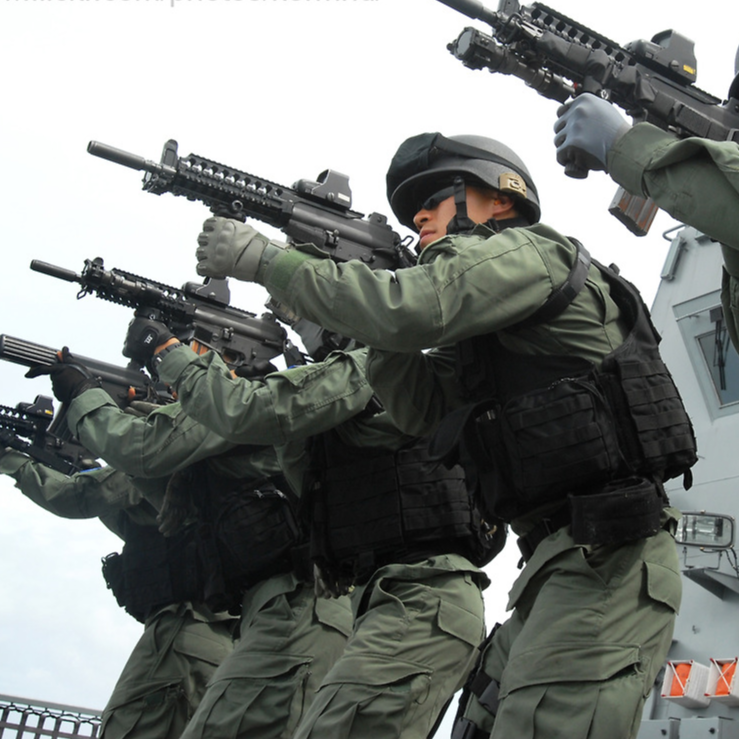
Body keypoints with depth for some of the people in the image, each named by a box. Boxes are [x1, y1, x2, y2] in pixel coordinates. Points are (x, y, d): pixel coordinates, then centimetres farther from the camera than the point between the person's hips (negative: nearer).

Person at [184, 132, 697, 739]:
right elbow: (423, 408, 14)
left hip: (608, 557, -9)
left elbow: (406, 309, -18)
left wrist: (265, 259, -9)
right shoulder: (487, 337, 24)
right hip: (563, 558, 9)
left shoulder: (528, 250, -3)